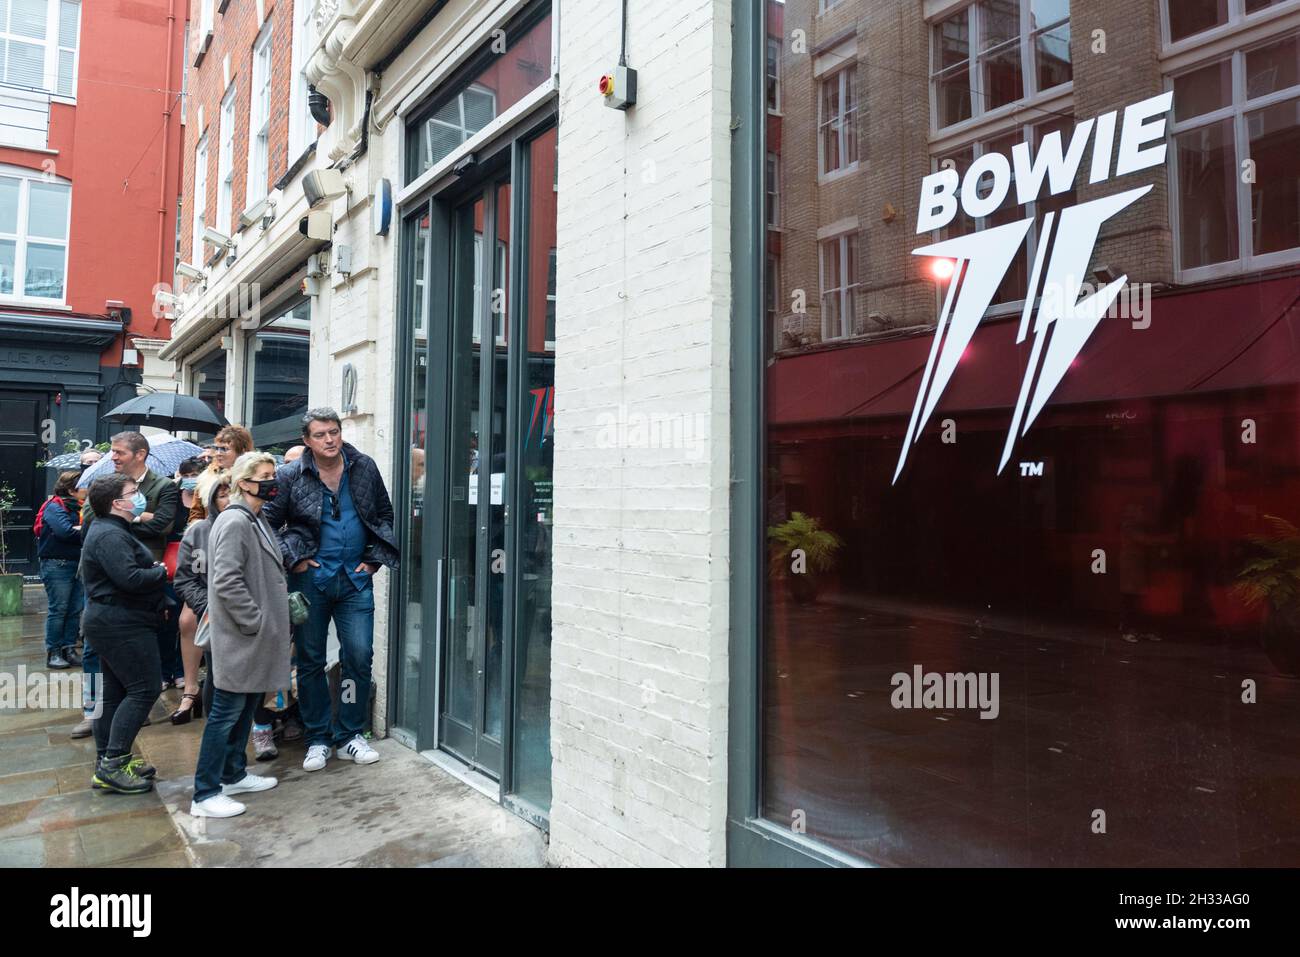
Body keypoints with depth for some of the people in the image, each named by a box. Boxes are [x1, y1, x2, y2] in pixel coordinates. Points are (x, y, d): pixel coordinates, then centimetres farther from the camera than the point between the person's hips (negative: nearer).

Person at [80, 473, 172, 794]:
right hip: (123, 625, -11)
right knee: (143, 690, -8)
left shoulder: (111, 530, 18)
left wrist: (160, 603, 9)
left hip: (114, 622, 11)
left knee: (113, 691, 13)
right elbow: (130, 578, -28)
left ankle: (106, 763, 20)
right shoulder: (110, 535, -17)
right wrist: (163, 571, -12)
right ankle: (113, 765, -6)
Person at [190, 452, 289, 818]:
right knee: (227, 712, -1)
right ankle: (205, 795, 10)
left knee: (246, 708, 19)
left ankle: (234, 775, 33)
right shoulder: (234, 523, -18)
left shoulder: (257, 521, 13)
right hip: (239, 638, -10)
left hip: (257, 638, 10)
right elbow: (226, 582, -25)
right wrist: (256, 621, -20)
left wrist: (273, 619, 16)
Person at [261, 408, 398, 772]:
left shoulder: (364, 467, 3)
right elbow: (268, 523, 2)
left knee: (359, 657, 0)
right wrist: (292, 559, -6)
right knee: (311, 660, 7)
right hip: (310, 578, -1)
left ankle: (350, 735, 16)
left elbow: (385, 514, 11)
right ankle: (317, 739, 21)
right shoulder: (290, 476, -4)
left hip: (355, 578, 1)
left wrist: (374, 559, 4)